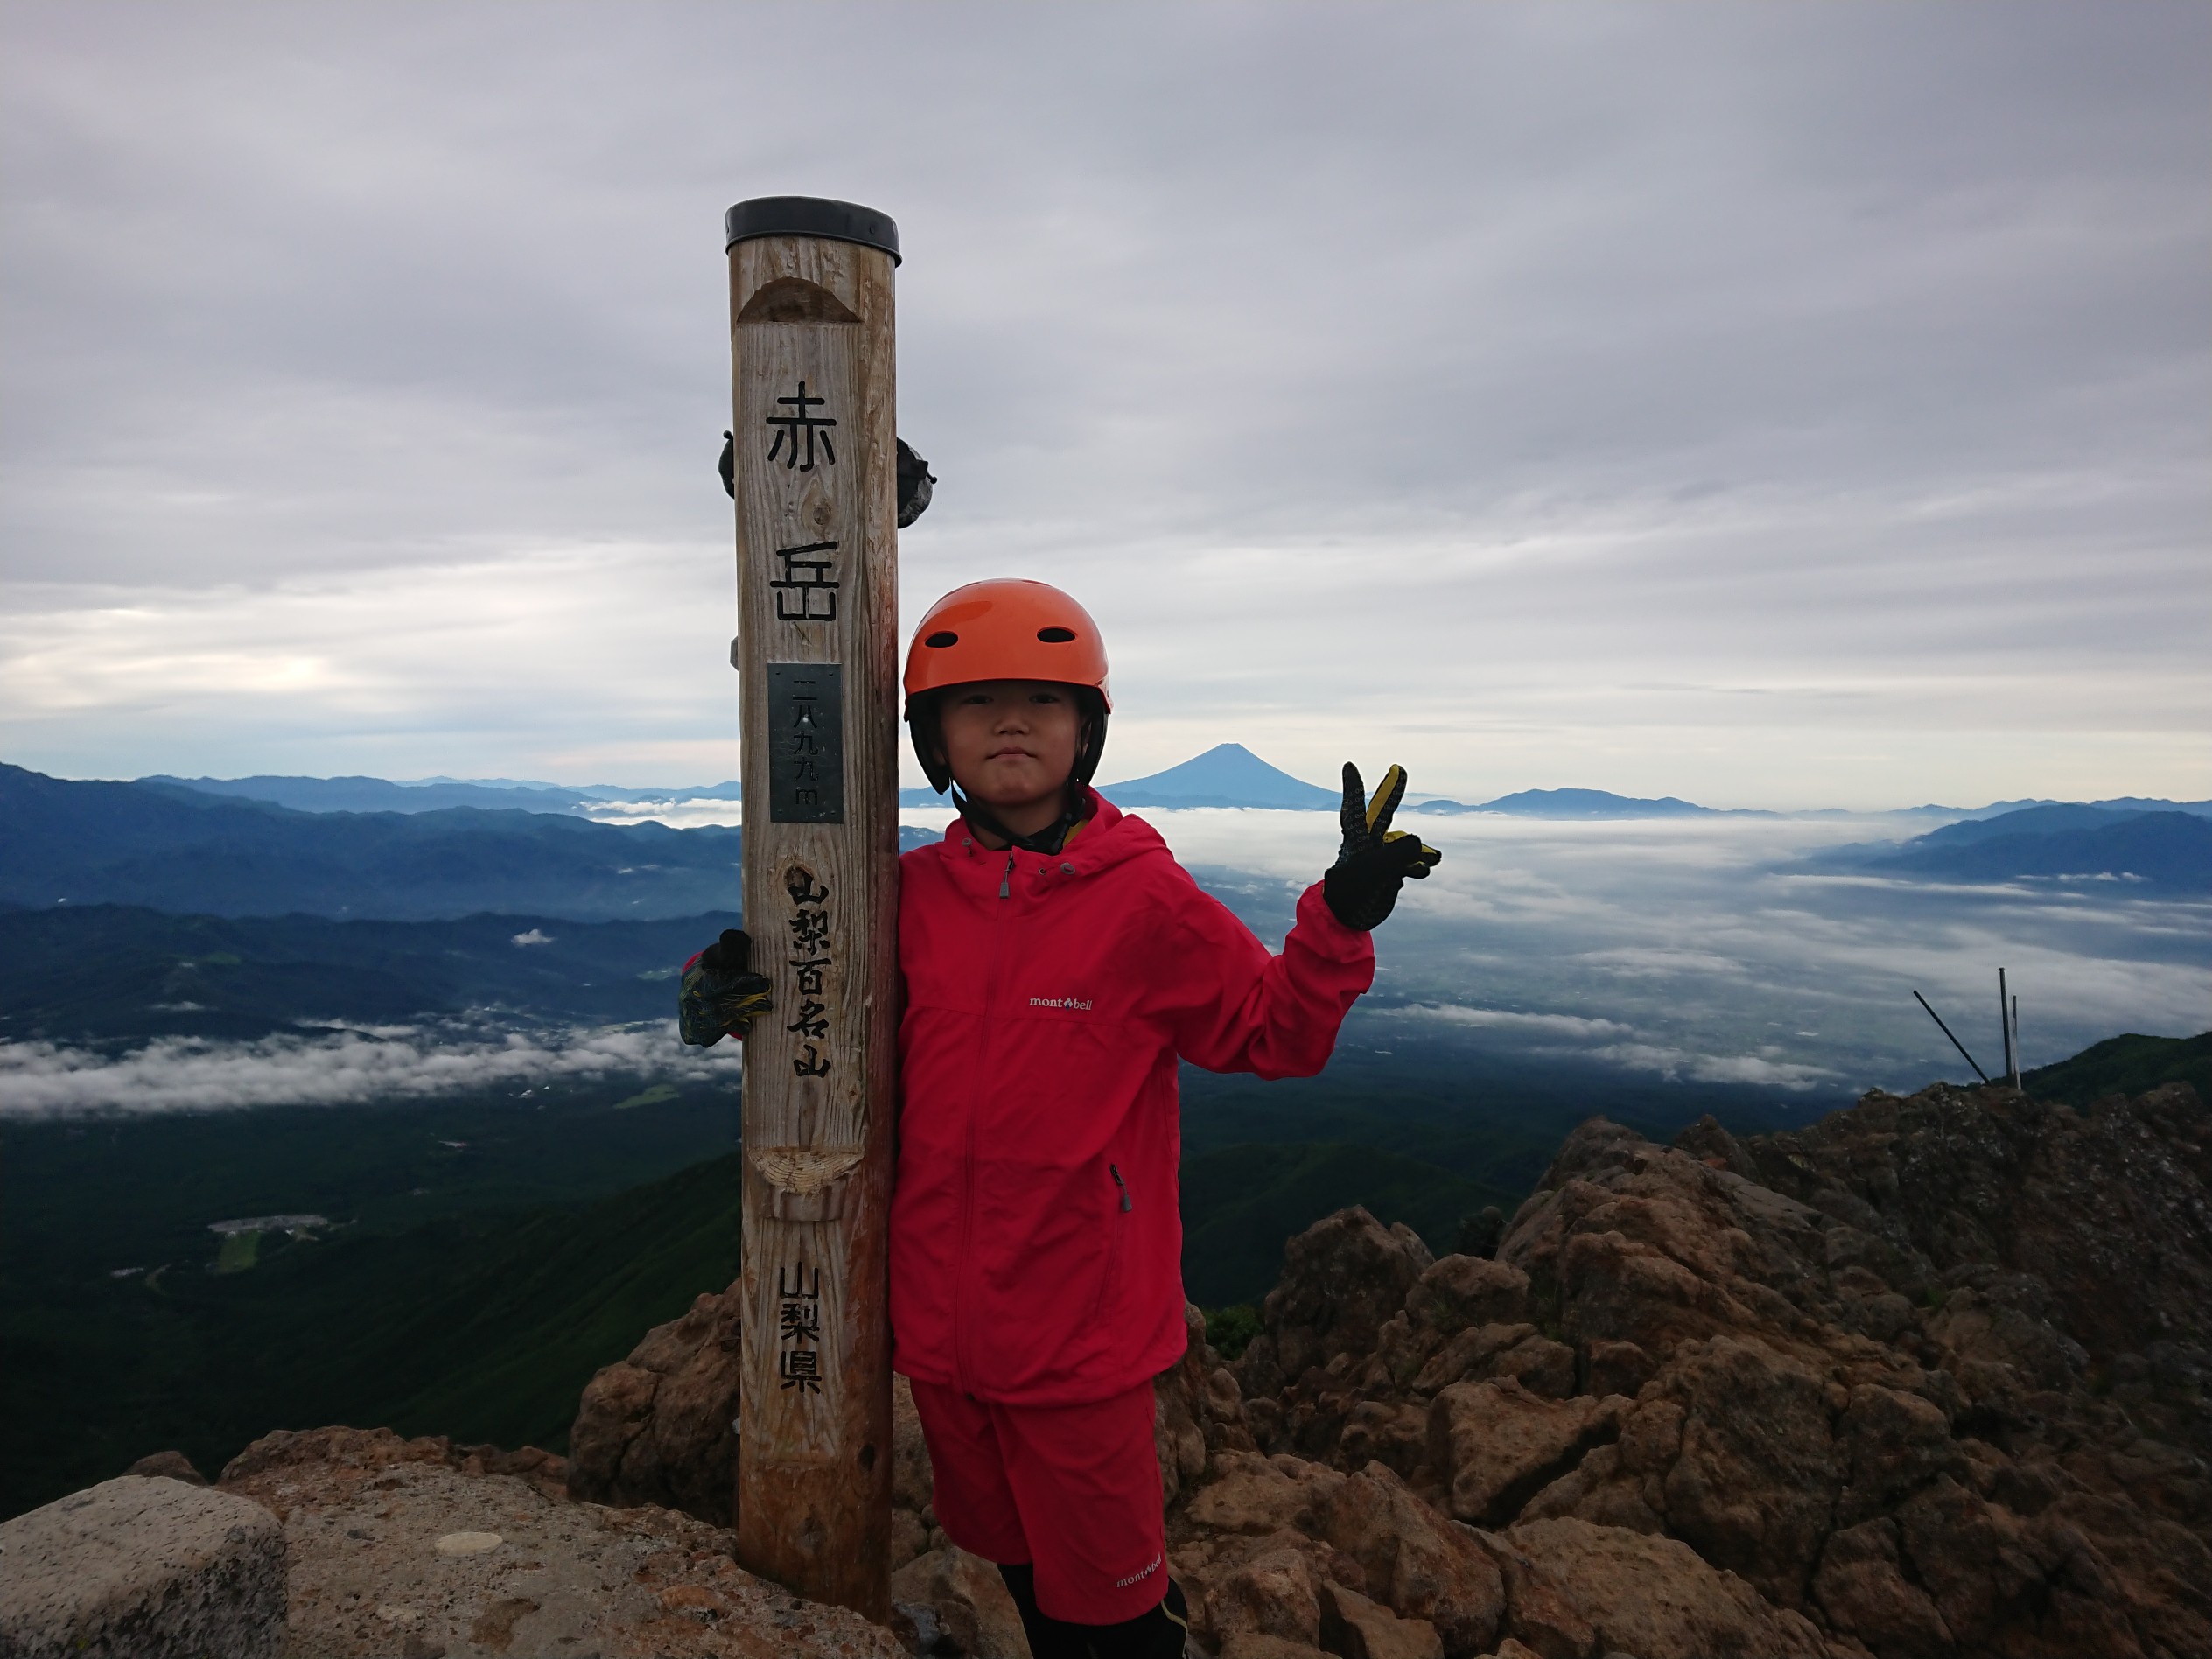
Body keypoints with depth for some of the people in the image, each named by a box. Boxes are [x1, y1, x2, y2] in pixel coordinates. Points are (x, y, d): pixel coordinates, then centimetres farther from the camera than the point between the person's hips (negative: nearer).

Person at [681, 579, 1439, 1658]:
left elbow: (1276, 1032, -4)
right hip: (941, 1317, 4)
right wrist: (723, 992, -9)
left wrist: (1340, 920, -20)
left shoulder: (1145, 901, -14)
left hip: (1084, 1327, -4)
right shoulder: (911, 895, -4)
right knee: (1015, 1562, 27)